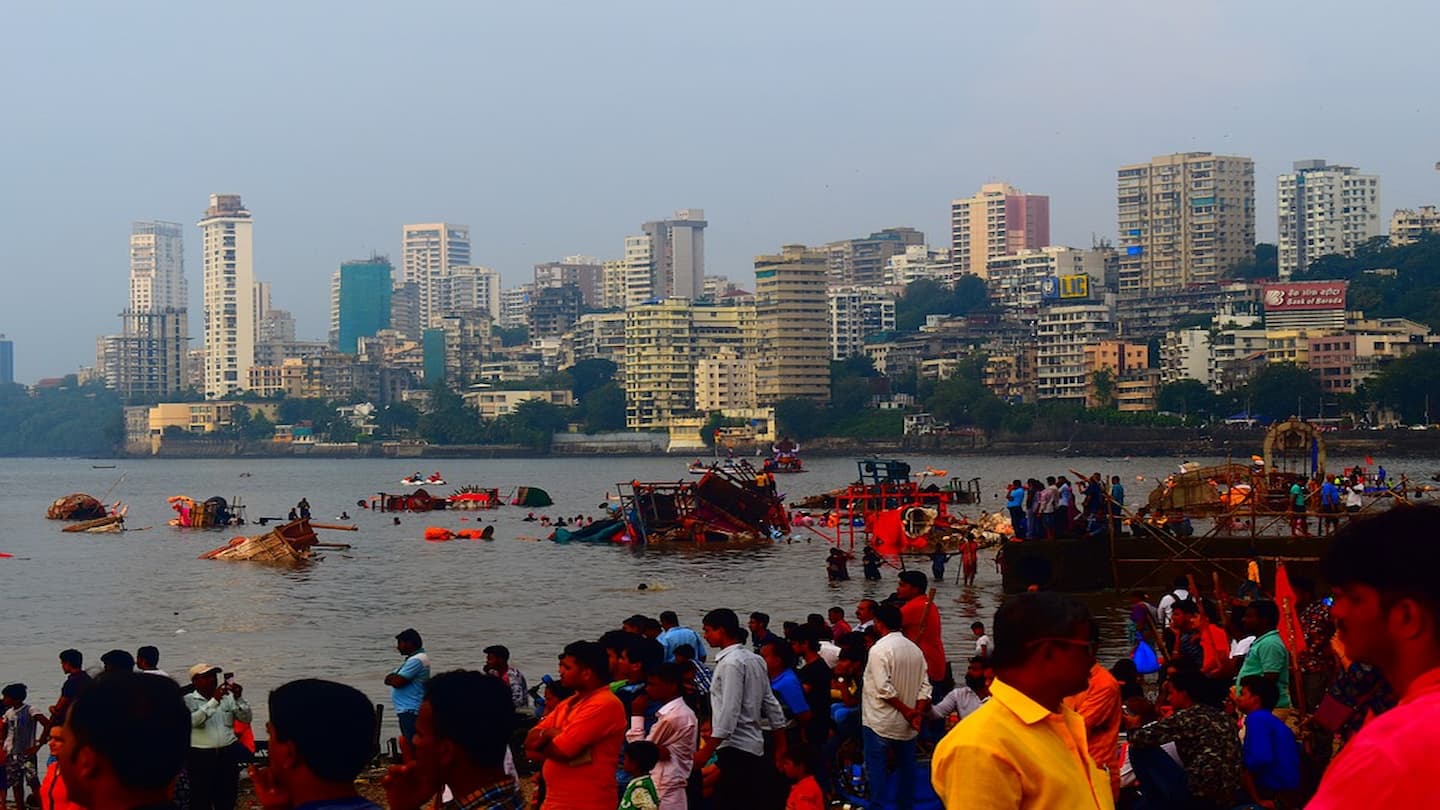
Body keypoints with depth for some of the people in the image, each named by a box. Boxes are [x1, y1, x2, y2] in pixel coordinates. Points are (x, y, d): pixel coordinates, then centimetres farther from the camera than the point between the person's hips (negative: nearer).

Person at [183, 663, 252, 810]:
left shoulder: (228, 697, 9)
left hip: (228, 755, 4)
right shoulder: (188, 700, -2)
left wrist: (238, 698, -13)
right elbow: (193, 720, -19)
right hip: (200, 757, -4)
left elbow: (246, 719, 3)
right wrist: (214, 700, -25)